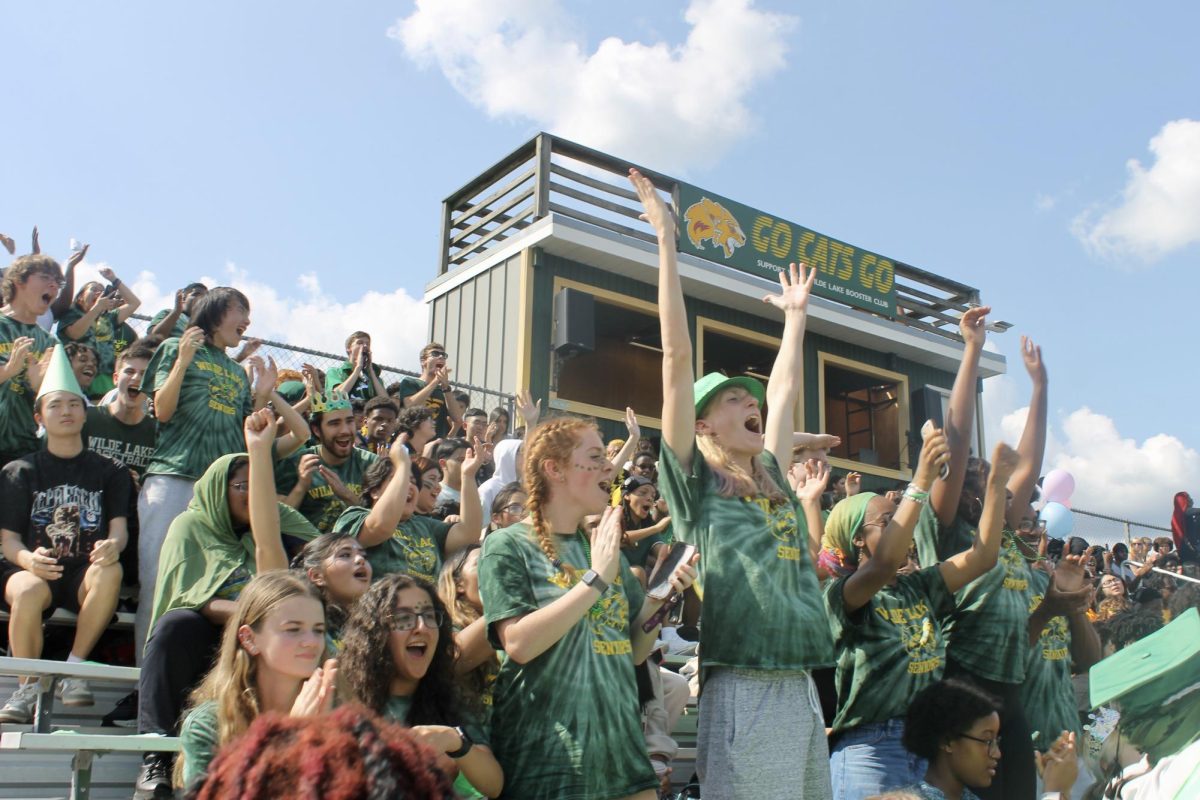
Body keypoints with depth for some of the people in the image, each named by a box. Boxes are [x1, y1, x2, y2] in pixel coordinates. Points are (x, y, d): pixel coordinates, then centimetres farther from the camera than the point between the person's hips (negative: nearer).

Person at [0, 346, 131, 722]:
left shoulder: (109, 472, 13)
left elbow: (118, 528, 2)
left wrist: (113, 545, -25)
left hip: (84, 575, 1)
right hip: (32, 569, 0)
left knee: (110, 571, -35)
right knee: (31, 591, -37)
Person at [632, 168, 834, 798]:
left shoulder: (774, 483, 17)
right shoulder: (694, 482, 1)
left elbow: (785, 388, 29)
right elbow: (676, 358, -2)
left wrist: (795, 313, 40)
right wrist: (666, 239, -1)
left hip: (803, 692, 7)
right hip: (744, 693, -7)